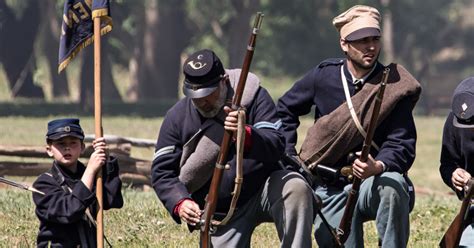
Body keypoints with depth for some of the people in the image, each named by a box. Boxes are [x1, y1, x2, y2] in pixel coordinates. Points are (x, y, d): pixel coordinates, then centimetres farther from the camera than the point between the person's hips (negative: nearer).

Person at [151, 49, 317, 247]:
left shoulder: (252, 95, -11)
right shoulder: (177, 118, -5)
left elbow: (276, 147, -22)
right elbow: (162, 173, -4)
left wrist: (246, 135, -44)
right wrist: (180, 203, -25)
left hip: (264, 189, -2)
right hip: (223, 212, 2)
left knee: (296, 189, -32)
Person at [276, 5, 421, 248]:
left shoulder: (394, 86, -7)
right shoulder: (324, 76, 1)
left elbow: (401, 145, -13)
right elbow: (285, 110, 17)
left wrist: (379, 167, -34)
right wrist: (288, 157, 6)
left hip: (374, 183, -3)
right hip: (330, 189, 3)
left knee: (392, 186, -37)